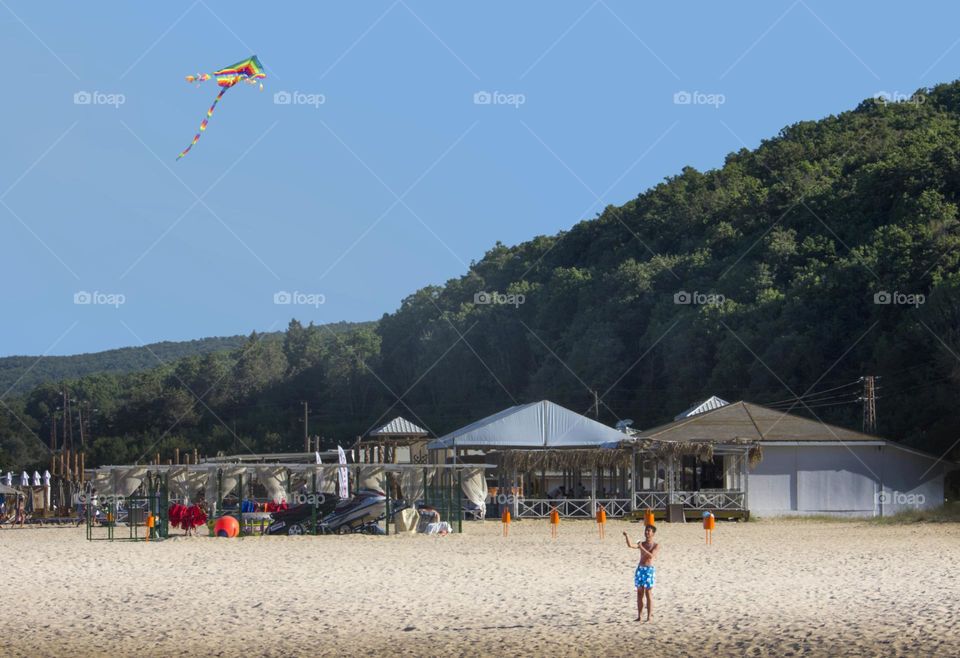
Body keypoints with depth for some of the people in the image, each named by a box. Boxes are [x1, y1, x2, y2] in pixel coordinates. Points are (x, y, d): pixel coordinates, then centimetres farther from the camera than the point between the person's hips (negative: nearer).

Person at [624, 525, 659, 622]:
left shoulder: (656, 545, -1)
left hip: (649, 570, -4)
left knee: (648, 594, -3)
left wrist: (642, 548, -22)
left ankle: (649, 617, 0)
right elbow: (630, 546, -4)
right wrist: (627, 537, -19)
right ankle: (639, 616, 10)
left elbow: (651, 556, -16)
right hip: (640, 569, 5)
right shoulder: (642, 544, 11)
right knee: (639, 594, 5)